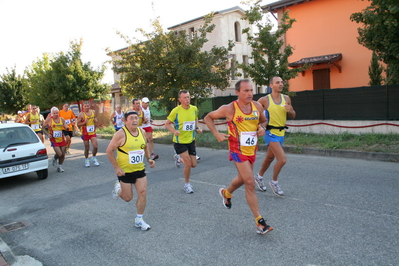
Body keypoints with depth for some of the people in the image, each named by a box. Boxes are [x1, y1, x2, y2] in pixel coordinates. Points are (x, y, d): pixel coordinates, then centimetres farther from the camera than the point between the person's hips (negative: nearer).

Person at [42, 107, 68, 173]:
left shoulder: (62, 119, 5)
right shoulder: (49, 119, -6)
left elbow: (66, 128, 7)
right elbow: (43, 127, 2)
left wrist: (66, 127, -16)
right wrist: (47, 134, -11)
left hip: (62, 139, 4)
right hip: (54, 140, -4)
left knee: (63, 154, 6)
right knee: (59, 154, -14)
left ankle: (59, 167, 25)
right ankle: (55, 159, 22)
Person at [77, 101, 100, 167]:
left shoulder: (93, 112, 2)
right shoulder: (81, 114, -10)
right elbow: (78, 124, -7)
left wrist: (95, 120, -3)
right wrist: (84, 122, -24)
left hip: (92, 132, 3)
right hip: (85, 133, -3)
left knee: (96, 146, -7)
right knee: (87, 148, 5)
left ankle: (93, 158, 18)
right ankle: (86, 160, 28)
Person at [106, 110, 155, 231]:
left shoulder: (142, 131, 0)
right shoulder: (121, 134, -17)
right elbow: (109, 151, -12)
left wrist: (149, 159, 1)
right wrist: (116, 168, -16)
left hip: (140, 170, 5)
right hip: (125, 171, -4)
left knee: (143, 193, -2)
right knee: (128, 198, 7)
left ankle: (139, 220, 16)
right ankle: (118, 187, 40)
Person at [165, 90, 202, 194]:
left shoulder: (194, 109, -2)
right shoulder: (176, 111, -15)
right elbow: (167, 124, -6)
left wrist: (197, 128, 0)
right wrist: (174, 131, -25)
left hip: (191, 140, 5)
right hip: (180, 141, -5)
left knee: (194, 165, 8)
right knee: (188, 164, -9)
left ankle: (179, 159, 39)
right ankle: (187, 185, 16)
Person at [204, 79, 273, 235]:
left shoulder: (257, 106, -1)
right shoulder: (229, 109, -14)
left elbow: (263, 121, 18)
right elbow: (208, 118, -1)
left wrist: (262, 128, -5)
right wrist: (217, 134, -12)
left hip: (252, 150, 6)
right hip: (238, 150, -6)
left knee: (242, 179, 23)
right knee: (250, 183, -9)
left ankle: (226, 193, 54)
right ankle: (259, 222, 1)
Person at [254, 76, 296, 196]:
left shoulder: (286, 98, 4)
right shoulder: (264, 100, -11)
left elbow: (293, 116, 11)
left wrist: (290, 111, -11)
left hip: (281, 133, 6)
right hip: (270, 133, -6)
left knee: (270, 158, 20)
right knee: (282, 159, -15)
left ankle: (259, 177, 42)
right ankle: (274, 182, 8)